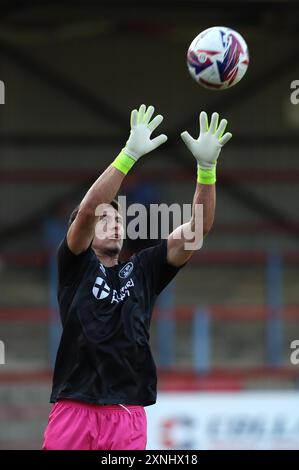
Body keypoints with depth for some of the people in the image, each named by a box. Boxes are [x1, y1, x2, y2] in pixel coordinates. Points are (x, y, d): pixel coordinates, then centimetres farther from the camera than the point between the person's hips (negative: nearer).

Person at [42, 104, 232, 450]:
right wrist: (130, 154, -18)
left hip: (128, 418, 3)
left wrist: (206, 167, -5)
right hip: (74, 410, -3)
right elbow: (87, 208, -10)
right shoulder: (75, 265, 8)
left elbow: (198, 227, 7)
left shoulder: (143, 269, 16)